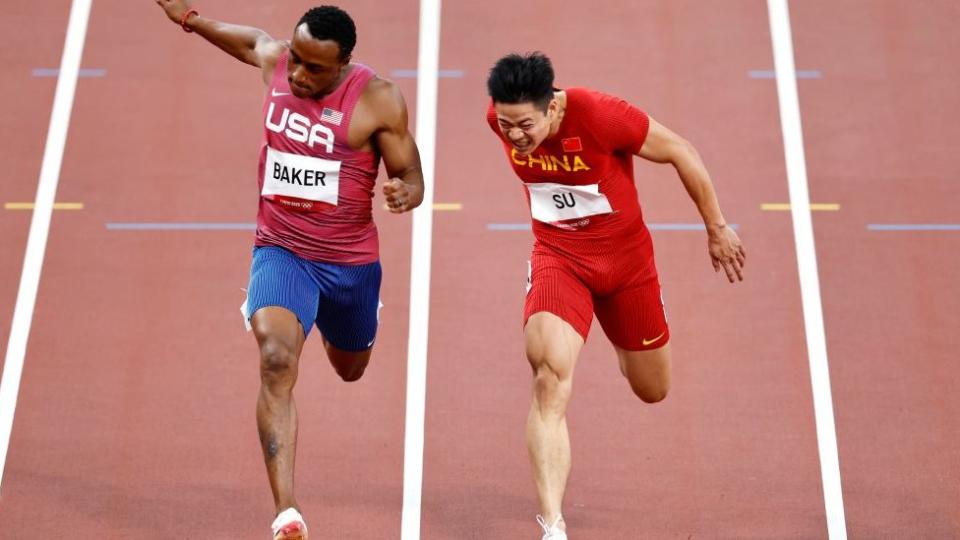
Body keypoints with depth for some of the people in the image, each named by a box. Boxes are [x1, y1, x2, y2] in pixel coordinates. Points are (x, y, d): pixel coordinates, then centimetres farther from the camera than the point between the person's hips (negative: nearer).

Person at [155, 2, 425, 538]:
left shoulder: (378, 100, -16)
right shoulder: (275, 60, -6)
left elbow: (412, 179, -10)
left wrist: (405, 193, -32)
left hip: (350, 261, 0)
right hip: (281, 250, 0)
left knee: (350, 369, 25)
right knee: (277, 362, -25)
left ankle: (349, 315, 66)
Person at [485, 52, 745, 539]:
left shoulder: (602, 115, -27)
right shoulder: (499, 118, -14)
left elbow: (681, 153, -14)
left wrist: (717, 230, -5)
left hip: (625, 255, -1)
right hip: (557, 256, 1)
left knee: (652, 391, 15)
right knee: (550, 382, -24)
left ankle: (625, 340, 54)